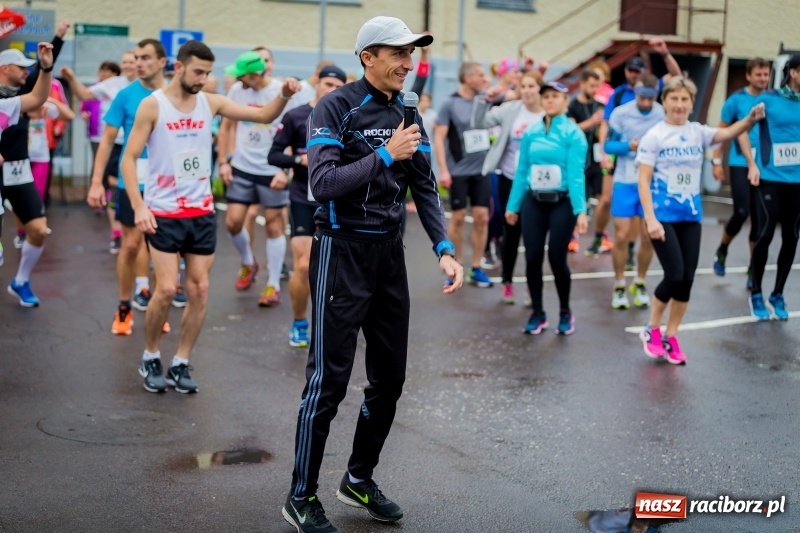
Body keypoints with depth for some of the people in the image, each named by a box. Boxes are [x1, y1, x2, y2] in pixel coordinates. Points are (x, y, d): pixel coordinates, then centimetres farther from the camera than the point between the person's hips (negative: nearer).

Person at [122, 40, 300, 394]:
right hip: (163, 213, -4)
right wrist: (138, 206, -18)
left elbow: (263, 116, 5)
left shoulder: (211, 102, 3)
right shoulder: (153, 105, -8)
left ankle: (180, 364, 15)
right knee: (166, 289, -8)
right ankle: (150, 358, 14)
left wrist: (284, 96, -15)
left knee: (199, 290, 3)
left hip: (202, 212, 4)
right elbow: (129, 158, -8)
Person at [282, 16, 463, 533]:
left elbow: (425, 189, 7)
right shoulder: (336, 108, -11)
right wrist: (385, 156, -22)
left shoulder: (408, 114, 8)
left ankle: (360, 479, 30)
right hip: (342, 252, -7)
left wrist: (445, 249, -5)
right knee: (329, 380, -4)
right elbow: (323, 183, -21)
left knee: (390, 377, 12)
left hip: (389, 252, 7)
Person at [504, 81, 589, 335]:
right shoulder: (531, 132, 5)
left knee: (557, 258, -2)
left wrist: (580, 211, -17)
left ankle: (565, 312, 19)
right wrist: (513, 205, 10)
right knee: (533, 258, 3)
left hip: (562, 203, -3)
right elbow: (522, 171, 9)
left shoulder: (573, 133, -6)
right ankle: (537, 313, 17)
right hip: (533, 202, 4)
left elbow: (576, 174, -11)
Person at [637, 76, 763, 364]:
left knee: (687, 279, 5)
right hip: (663, 215, -4)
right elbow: (643, 180, -10)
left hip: (690, 216, 5)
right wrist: (650, 219, -18)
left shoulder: (698, 132, 5)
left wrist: (751, 119, -31)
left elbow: (727, 133, -12)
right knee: (674, 275, -11)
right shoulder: (654, 136, -7)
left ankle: (671, 337, 20)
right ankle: (652, 329, 12)